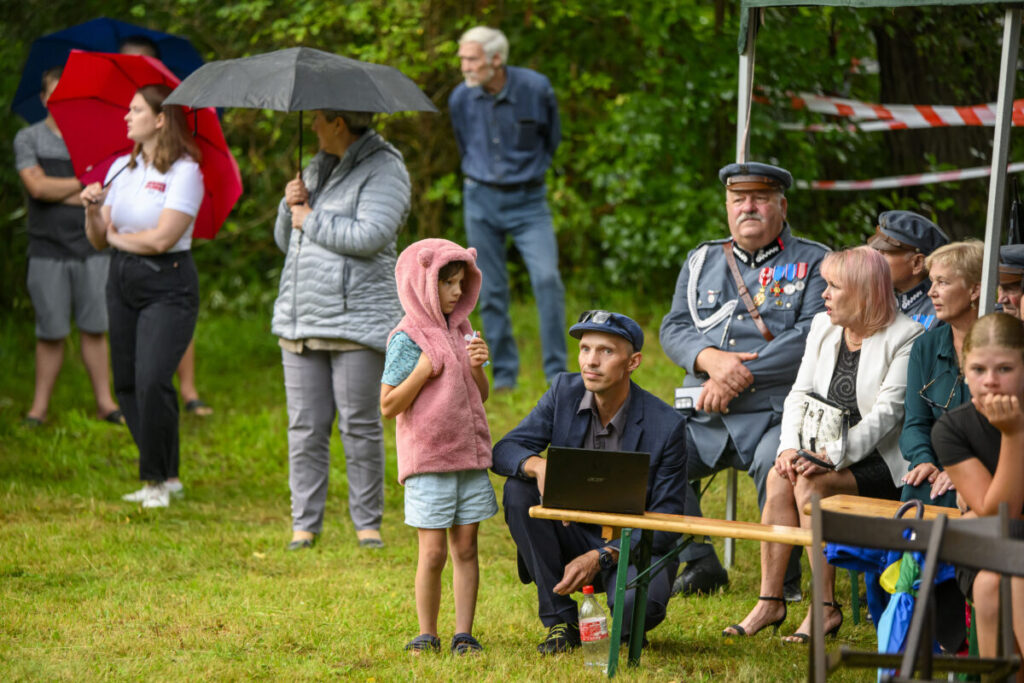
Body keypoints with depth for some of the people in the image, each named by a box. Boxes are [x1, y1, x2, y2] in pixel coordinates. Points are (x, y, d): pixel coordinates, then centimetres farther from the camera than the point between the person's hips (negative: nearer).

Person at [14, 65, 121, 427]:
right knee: (51, 333, -1)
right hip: (48, 250, -2)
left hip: (92, 248, 2)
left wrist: (59, 192, -11)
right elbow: (37, 186, -11)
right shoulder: (27, 139, 3)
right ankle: (39, 407, 5)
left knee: (94, 329, 2)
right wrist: (84, 184, -5)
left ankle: (105, 403, 7)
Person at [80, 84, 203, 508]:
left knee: (152, 380, -17)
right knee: (126, 384, 6)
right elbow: (98, 239, 10)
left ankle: (158, 479, -3)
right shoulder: (121, 168, 11)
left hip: (168, 286, -7)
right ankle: (166, 475, 18)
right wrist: (93, 211, -10)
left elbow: (161, 239, -18)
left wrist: (118, 236, -3)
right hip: (122, 282, 7)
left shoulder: (184, 172, -10)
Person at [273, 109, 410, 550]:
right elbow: (286, 242, 24)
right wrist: (291, 207, 3)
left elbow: (370, 236, -20)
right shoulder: (317, 169, 19)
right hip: (300, 321, 7)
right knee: (305, 428, 4)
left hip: (356, 321, -7)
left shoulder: (384, 171, -5)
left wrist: (310, 220, -9)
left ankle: (367, 522, 8)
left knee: (361, 426, -2)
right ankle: (305, 523, 9)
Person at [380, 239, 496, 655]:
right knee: (433, 551, -3)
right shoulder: (408, 339, -8)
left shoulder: (462, 332, 10)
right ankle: (427, 634, 8)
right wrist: (423, 370, -19)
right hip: (427, 461, -5)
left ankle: (463, 634, 9)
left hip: (469, 456, 5)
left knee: (466, 547, 5)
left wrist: (477, 366, -3)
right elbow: (388, 405, -10)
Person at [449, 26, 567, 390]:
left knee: (547, 278, -17)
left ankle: (556, 372, -9)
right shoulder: (461, 98, -3)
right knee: (490, 291, 3)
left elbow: (552, 139, 8)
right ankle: (503, 372, 14)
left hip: (528, 200, -2)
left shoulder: (535, 88, -11)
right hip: (482, 200, 2)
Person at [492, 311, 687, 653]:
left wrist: (602, 557, -27)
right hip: (574, 534, 4)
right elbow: (504, 451, -8)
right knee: (519, 489, -22)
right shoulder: (564, 392, -5)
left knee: (637, 603, -37)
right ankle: (561, 621, -12)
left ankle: (628, 628, 7)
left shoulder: (666, 425, -17)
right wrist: (537, 465, -33)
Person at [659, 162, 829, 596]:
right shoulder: (702, 262, 20)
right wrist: (712, 359, -12)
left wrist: (742, 375, -16)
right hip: (704, 415, 5)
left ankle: (784, 580, -15)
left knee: (777, 462, -35)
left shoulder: (814, 263, 6)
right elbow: (674, 328, 11)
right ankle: (699, 565, -1)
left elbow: (812, 334, -9)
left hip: (776, 413, -5)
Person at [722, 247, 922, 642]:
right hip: (826, 454, 6)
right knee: (779, 477, -23)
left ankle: (825, 607, -24)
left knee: (812, 484, -29)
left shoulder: (906, 338, -9)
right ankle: (769, 601, -21)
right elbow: (800, 394, 10)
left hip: (880, 461, -6)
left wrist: (832, 456, -27)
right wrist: (790, 447, -9)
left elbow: (887, 413, -18)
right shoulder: (823, 327, 14)